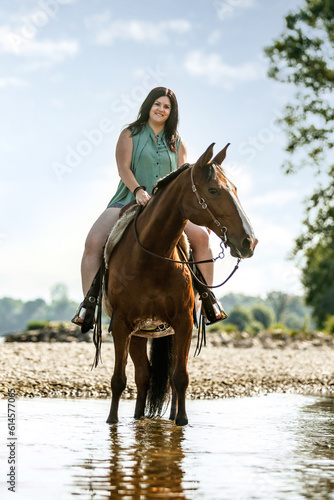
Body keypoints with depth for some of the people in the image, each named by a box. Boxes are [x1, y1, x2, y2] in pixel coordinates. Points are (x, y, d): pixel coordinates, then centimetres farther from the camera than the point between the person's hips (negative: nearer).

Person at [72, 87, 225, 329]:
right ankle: (87, 303, -18)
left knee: (201, 235, -22)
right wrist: (139, 190, -23)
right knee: (93, 242, -25)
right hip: (129, 200, -2)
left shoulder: (177, 143, 16)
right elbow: (123, 168, -4)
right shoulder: (130, 134, 8)